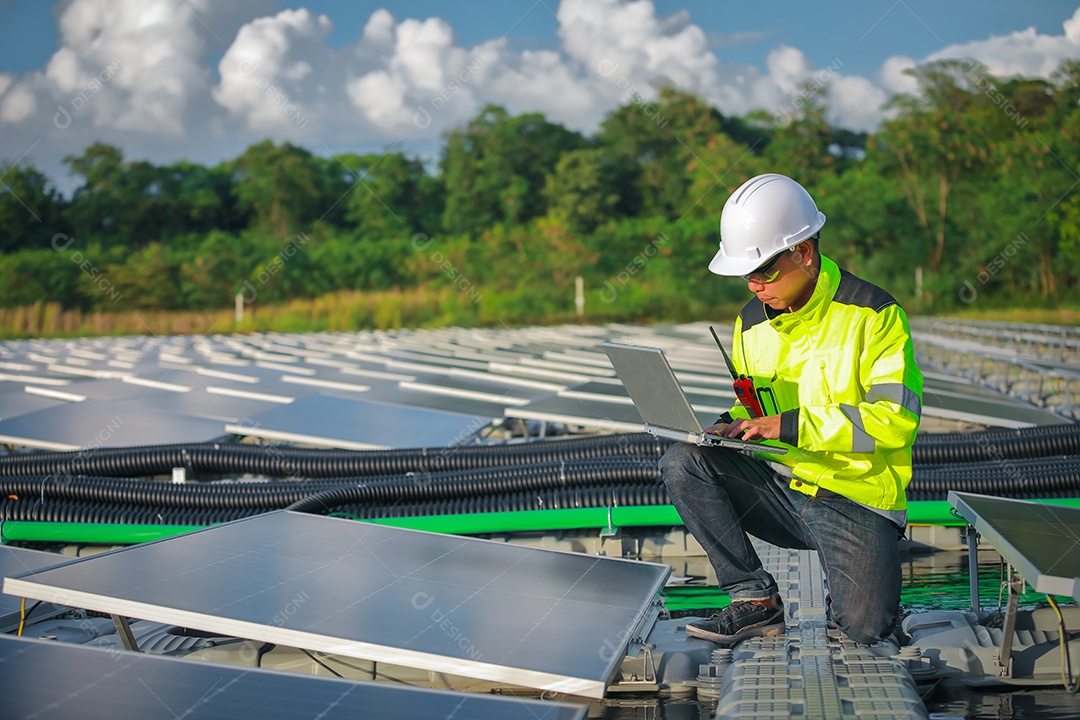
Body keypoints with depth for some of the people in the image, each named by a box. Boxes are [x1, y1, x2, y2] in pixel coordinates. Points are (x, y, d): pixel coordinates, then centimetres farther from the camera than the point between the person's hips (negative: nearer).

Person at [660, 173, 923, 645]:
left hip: (857, 498, -5)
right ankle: (755, 599, -11)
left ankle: (854, 577, 13)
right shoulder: (751, 323, 8)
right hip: (779, 487, 5)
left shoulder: (873, 313, -10)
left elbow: (896, 419, -18)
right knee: (682, 462, -19)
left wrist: (791, 426, -22)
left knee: (866, 627, -25)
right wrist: (728, 427, -4)